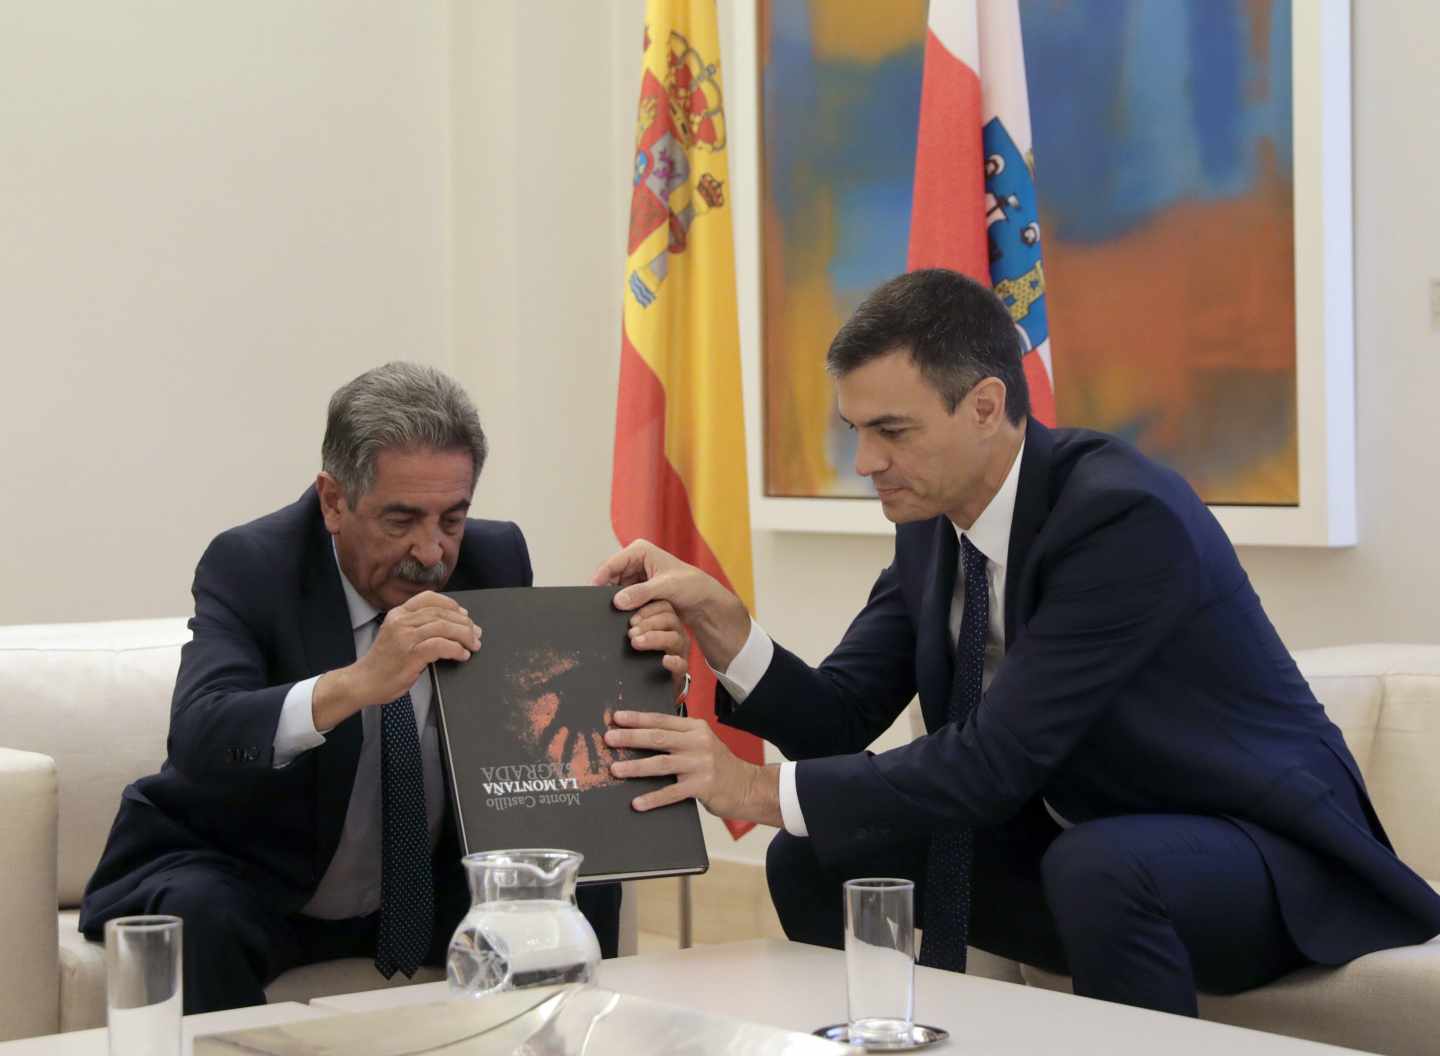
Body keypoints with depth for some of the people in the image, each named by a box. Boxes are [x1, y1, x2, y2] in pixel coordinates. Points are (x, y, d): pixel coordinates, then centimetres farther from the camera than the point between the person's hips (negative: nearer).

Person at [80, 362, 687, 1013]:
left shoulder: (496, 560, -6)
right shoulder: (251, 567, -19)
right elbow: (198, 739, -35)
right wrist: (355, 684, -51)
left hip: (428, 885, 4)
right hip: (256, 881, -4)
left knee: (584, 886, -15)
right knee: (198, 918, -34)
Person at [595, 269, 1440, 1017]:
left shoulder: (1124, 515, -27)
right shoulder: (931, 521, -1)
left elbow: (996, 758, -30)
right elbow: (840, 718, -1)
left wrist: (759, 790, -30)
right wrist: (718, 620, -18)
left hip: (1262, 853, -8)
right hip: (1071, 842, 8)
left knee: (1096, 867, -37)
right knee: (817, 858, -1)